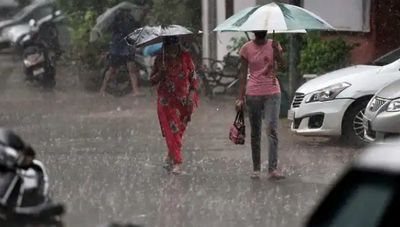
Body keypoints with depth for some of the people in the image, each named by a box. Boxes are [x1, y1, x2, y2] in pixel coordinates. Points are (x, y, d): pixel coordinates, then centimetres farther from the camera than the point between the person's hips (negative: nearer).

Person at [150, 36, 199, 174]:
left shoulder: (185, 58, 1)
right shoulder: (160, 59, 1)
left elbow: (193, 77, 5)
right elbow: (152, 80, 4)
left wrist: (191, 94, -7)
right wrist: (160, 73, -17)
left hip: (184, 101, 1)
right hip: (166, 102, -1)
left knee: (179, 131, 7)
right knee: (172, 131, -8)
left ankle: (170, 158, 25)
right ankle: (176, 163, -8)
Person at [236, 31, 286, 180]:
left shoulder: (273, 45, 4)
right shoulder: (247, 48, 3)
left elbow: (282, 64, -11)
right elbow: (243, 74, 4)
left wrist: (277, 51, -31)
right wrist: (240, 98, -1)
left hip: (272, 93, -1)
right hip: (253, 94, 1)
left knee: (272, 130, -12)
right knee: (255, 133, 6)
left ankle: (273, 169, -16)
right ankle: (256, 169, 12)